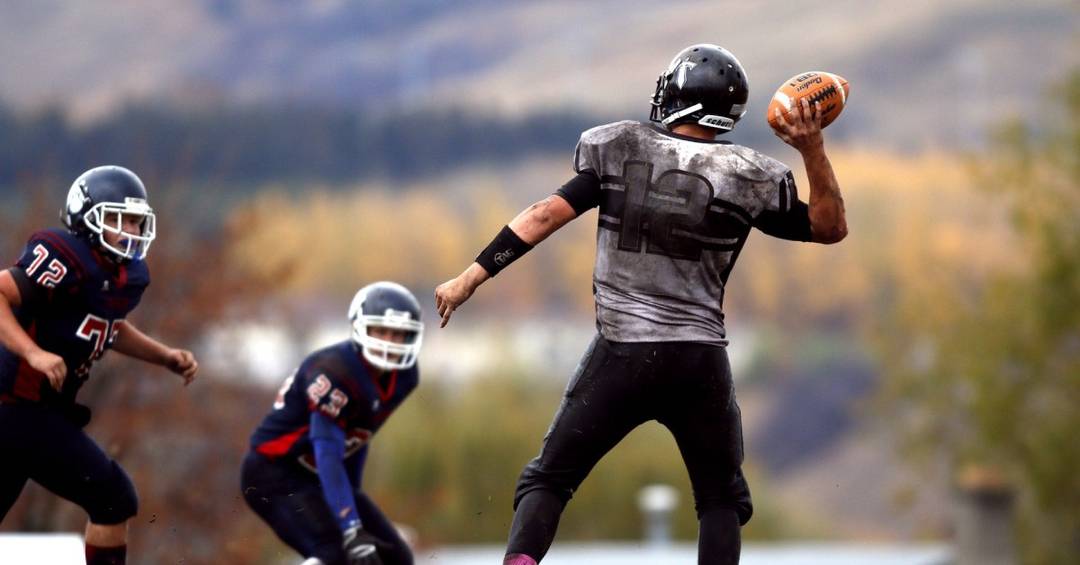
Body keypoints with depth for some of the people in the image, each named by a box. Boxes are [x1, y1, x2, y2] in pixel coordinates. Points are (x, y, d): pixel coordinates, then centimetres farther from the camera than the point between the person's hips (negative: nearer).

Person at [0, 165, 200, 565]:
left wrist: (167, 357, 18)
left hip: (37, 410, 10)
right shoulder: (65, 260, -19)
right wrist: (34, 353, -36)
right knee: (113, 500, -7)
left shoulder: (126, 274, 10)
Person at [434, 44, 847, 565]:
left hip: (621, 354, 0)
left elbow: (547, 214, -3)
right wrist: (813, 150, -1)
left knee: (548, 479, 10)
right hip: (700, 360, 0)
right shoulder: (743, 177, -1)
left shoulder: (620, 150, 0)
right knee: (722, 500, 17)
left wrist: (472, 277, 0)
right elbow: (830, 227, 8)